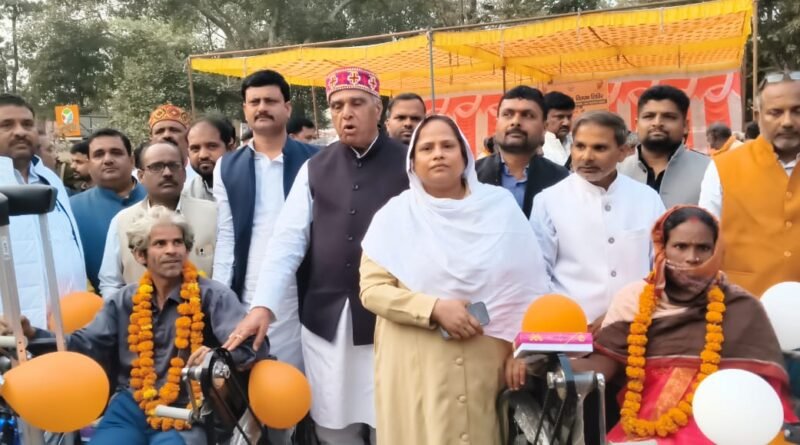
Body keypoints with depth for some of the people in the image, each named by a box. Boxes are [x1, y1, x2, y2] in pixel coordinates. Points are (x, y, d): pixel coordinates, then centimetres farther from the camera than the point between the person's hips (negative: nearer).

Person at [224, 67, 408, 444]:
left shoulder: (406, 164, -1)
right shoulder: (315, 168, 7)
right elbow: (288, 238, 1)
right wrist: (263, 305, -9)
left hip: (387, 317, -2)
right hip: (325, 318, 3)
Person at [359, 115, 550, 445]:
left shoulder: (500, 206, 3)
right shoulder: (395, 215, 0)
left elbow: (526, 286, 4)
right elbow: (372, 289, -5)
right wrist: (434, 308, -16)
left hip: (488, 362, 1)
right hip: (417, 366, -1)